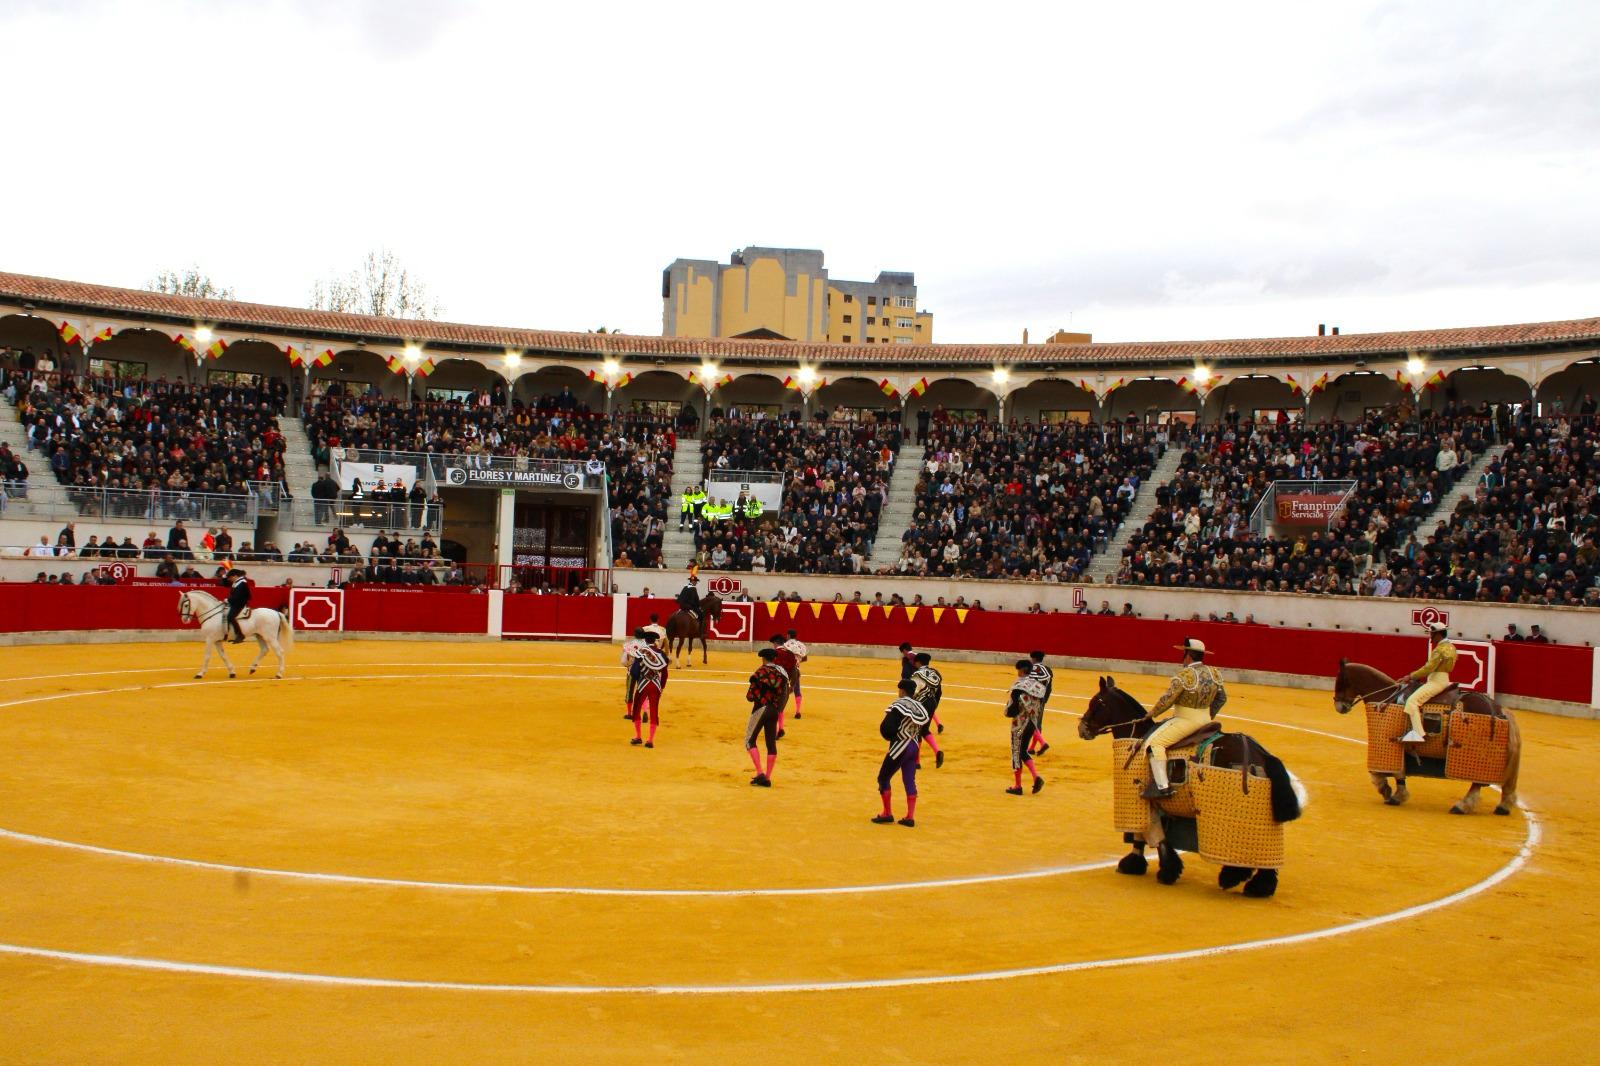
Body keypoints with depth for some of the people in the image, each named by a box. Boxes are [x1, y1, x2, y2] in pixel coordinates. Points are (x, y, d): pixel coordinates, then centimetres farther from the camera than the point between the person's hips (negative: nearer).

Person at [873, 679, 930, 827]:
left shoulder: (899, 705, -15)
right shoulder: (920, 707, 7)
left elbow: (887, 728, -21)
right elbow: (924, 730, 11)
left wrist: (890, 736, -2)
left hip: (899, 747, -7)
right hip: (914, 747, 7)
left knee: (883, 778, 7)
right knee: (909, 781, 10)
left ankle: (887, 814, 10)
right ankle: (910, 817, 8)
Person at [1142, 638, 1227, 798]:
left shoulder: (1185, 675, -19)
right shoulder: (1214, 673, 3)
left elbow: (1167, 700, -18)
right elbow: (1222, 698, 14)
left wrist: (1152, 713, -2)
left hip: (1186, 721, -9)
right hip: (1205, 720, 9)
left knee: (1154, 742, -9)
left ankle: (1162, 786, -18)